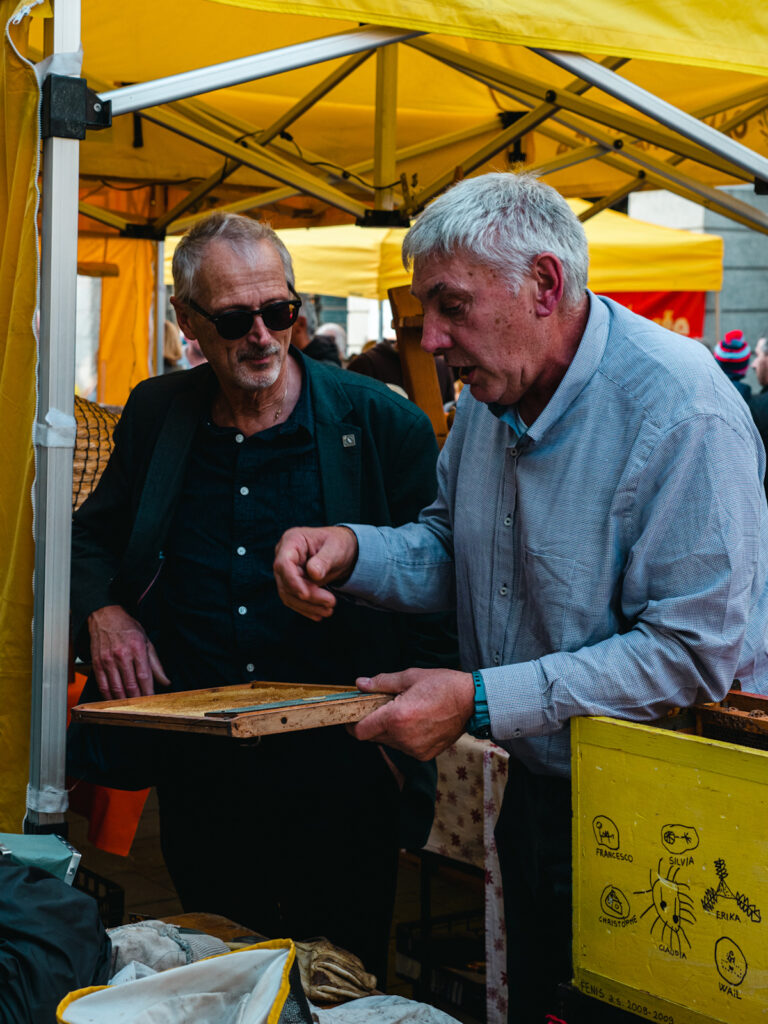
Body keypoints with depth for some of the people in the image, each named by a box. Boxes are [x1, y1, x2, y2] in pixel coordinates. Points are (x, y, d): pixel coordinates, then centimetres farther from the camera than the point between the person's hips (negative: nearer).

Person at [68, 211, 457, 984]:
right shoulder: (154, 414, 4)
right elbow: (95, 532, 20)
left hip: (340, 781, -3)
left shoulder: (384, 426, -6)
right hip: (199, 777, 3)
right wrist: (101, 609, -1)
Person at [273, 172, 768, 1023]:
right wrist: (350, 551, -11)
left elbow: (693, 652, -28)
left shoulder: (683, 416, -25)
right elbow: (450, 554, 12)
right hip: (537, 790, 7)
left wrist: (481, 701, -29)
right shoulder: (488, 394, 1)